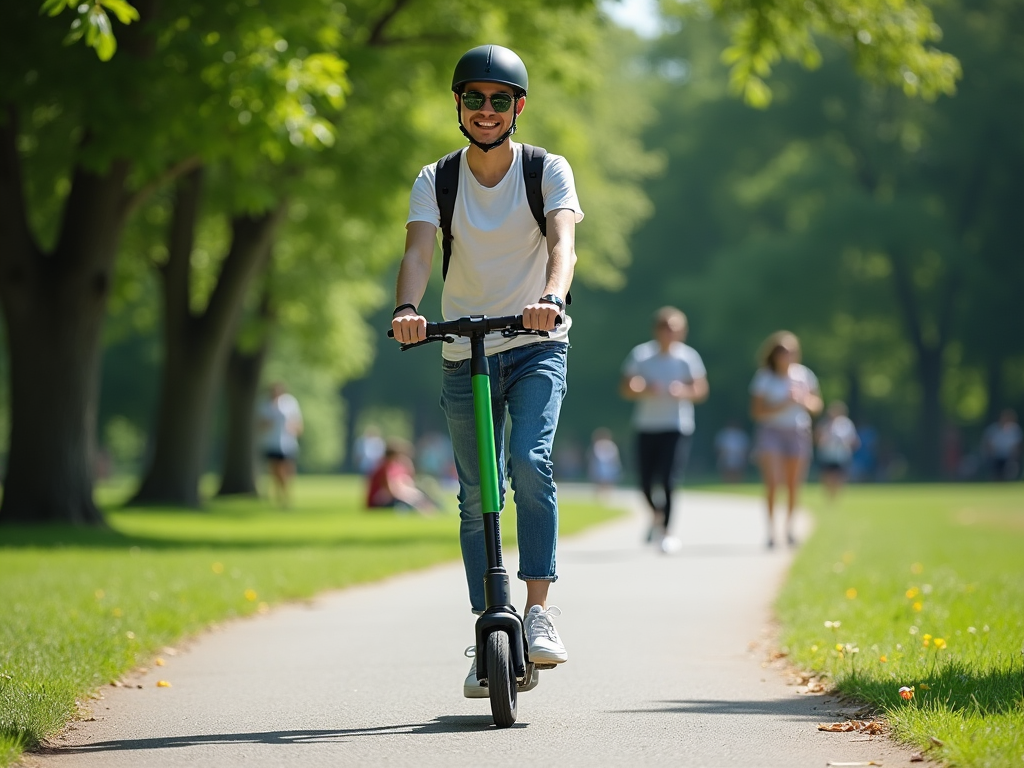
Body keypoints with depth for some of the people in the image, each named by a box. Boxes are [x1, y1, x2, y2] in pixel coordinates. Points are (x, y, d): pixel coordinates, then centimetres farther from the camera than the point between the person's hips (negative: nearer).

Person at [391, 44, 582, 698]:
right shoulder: (436, 180, -1)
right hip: (465, 354, 2)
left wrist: (552, 297, -44)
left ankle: (540, 609, -18)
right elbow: (418, 251, -16)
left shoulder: (549, 171, -5)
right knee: (476, 496, 2)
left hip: (537, 348, -2)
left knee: (530, 462, -24)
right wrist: (407, 309, -38)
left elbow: (562, 239, -23)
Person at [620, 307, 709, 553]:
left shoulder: (688, 357, 0)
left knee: (668, 481, -14)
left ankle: (665, 531, -5)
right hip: (646, 427, 2)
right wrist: (644, 390, -18)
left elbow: (701, 390, 3)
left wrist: (684, 391, -17)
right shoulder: (641, 355, 2)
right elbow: (626, 389, 2)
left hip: (677, 427, -2)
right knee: (646, 482, 5)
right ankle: (657, 513, 36)